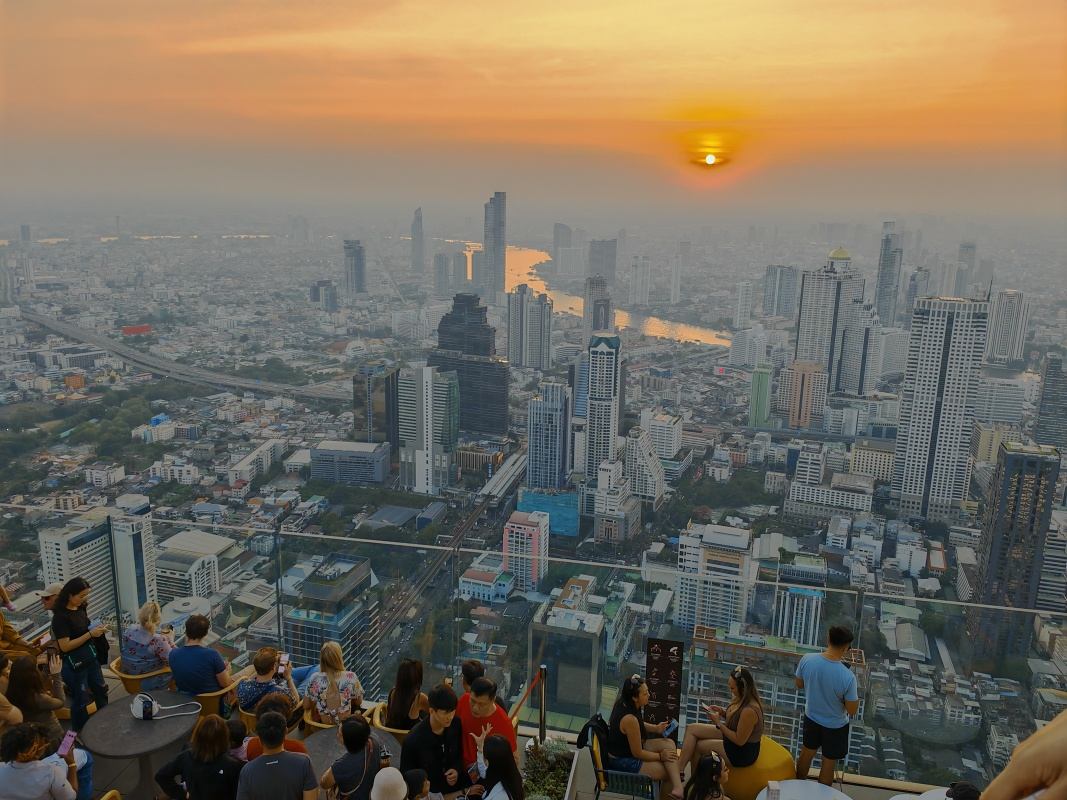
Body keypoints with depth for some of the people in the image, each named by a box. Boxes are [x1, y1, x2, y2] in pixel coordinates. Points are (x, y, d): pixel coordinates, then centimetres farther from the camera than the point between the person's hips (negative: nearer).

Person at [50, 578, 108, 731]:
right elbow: (65, 646, -23)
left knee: (101, 690, 21)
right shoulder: (61, 616, -21)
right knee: (81, 701, 7)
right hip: (74, 664, -8)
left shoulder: (81, 608, 0)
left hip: (91, 657, 8)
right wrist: (90, 634, -26)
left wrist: (97, 629, -2)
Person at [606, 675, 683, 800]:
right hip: (622, 763, -9)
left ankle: (677, 788, -11)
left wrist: (656, 728, 0)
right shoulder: (629, 719, -32)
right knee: (668, 771, -3)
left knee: (668, 744, -2)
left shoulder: (623, 703, -7)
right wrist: (660, 756, -7)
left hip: (629, 748, 9)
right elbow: (638, 753, -21)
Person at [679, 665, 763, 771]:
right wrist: (723, 712, -6)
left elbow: (739, 740, -25)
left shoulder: (749, 710, -33)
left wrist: (719, 723, -19)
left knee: (696, 746, -4)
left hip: (743, 753, -9)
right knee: (692, 728, 2)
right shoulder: (743, 699, -6)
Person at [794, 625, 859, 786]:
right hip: (835, 726, -4)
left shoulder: (807, 659, -22)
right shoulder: (848, 677, -33)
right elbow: (852, 711, -19)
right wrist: (855, 696, -2)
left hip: (811, 717, 4)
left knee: (806, 753, 28)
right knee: (828, 764, 20)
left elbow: (799, 684, -3)